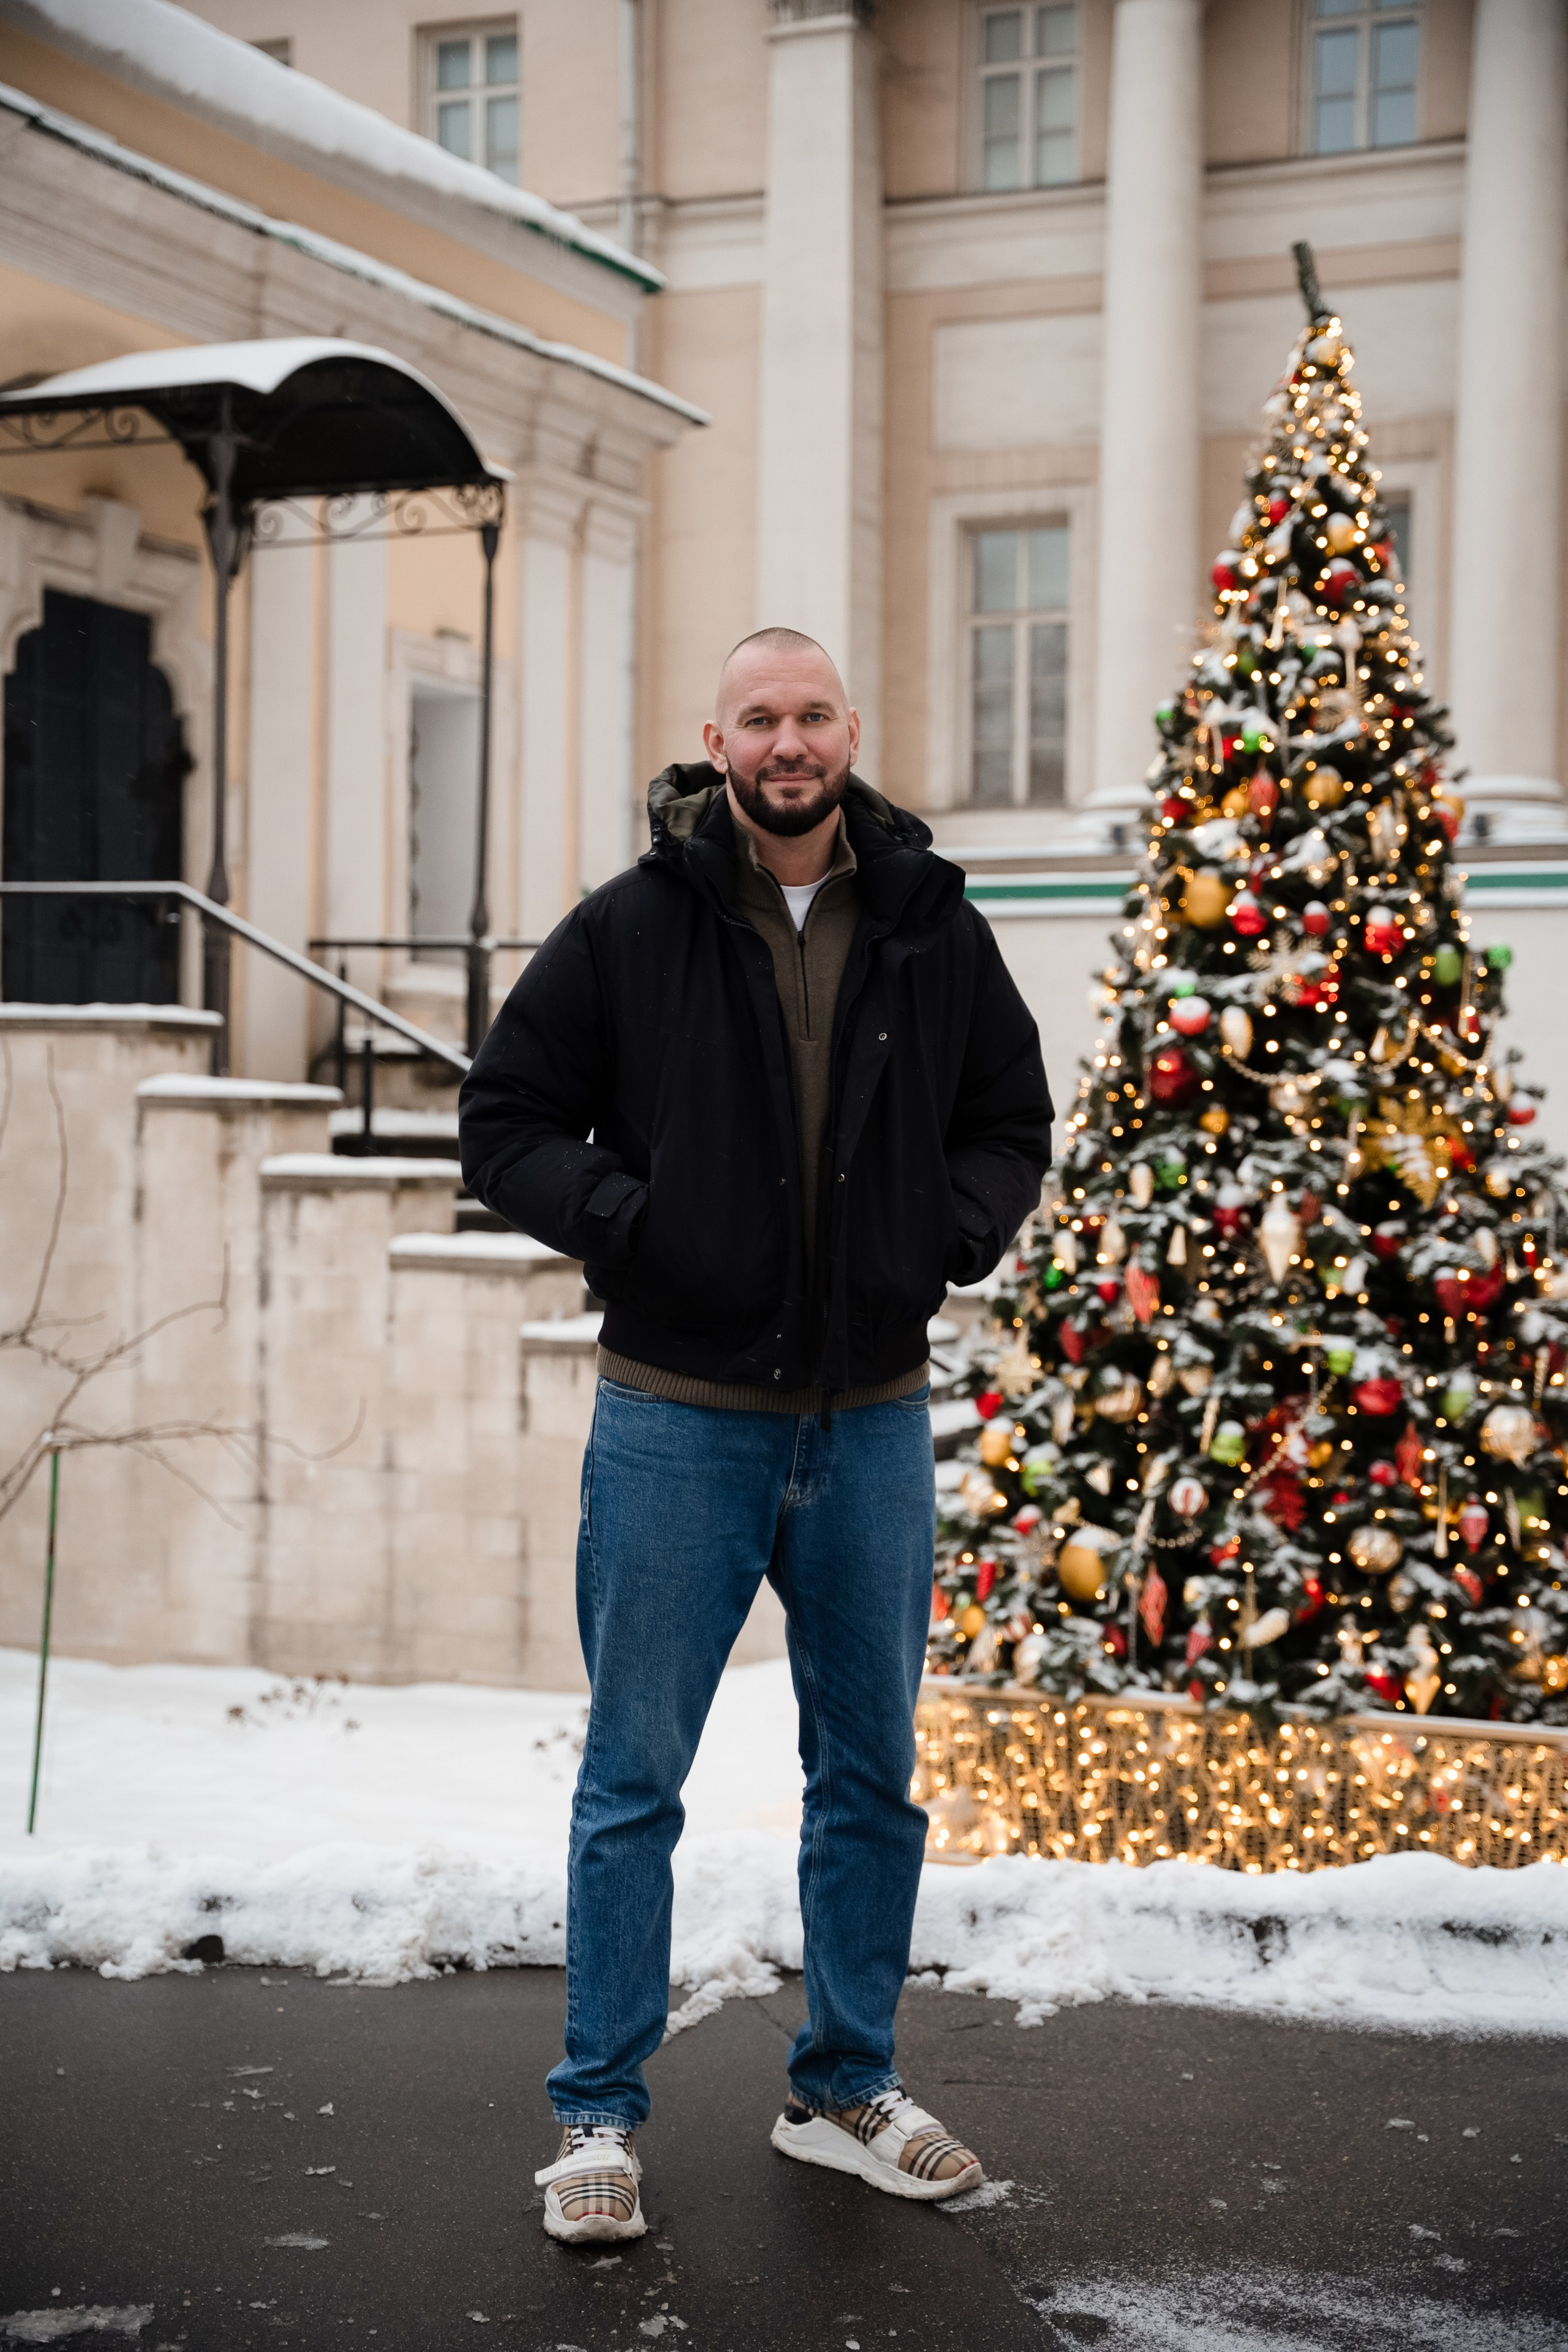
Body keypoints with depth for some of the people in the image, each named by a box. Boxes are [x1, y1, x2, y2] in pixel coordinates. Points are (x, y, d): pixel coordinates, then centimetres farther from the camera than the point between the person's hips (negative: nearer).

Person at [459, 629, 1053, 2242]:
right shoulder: (628, 930, -4)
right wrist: (628, 1221, -13)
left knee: (872, 1773, 13)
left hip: (875, 1420, 3)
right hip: (679, 1415, -3)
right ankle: (599, 2115, 18)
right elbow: (504, 1120, 0)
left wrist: (956, 1231, -3)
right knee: (633, 1777, 4)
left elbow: (1013, 1120, 15)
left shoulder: (935, 931, 4)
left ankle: (845, 2090, 30)